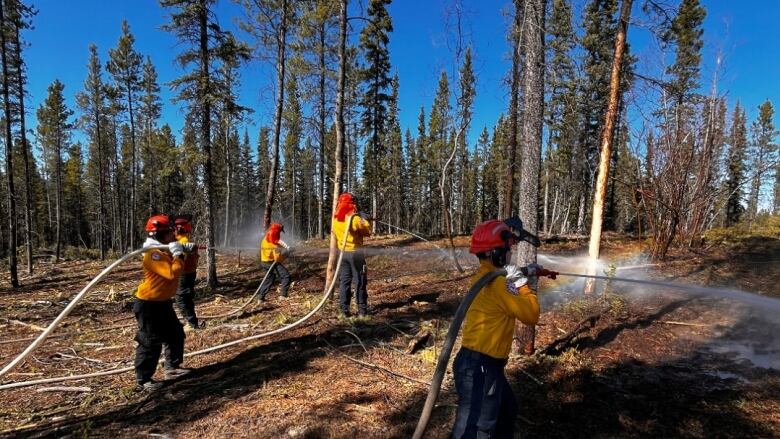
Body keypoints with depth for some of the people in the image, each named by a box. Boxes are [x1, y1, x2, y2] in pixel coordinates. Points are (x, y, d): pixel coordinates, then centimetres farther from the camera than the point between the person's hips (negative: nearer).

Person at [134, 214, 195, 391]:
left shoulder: (166, 250, 7)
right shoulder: (153, 254, -24)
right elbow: (173, 273, -32)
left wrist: (184, 249, 9)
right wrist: (178, 254, -23)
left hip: (163, 302, 10)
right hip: (149, 304, -10)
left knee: (176, 334, 17)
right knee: (151, 342, -2)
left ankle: (172, 367, 31)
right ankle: (143, 379, 12)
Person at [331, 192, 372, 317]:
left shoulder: (335, 219, 3)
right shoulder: (355, 218, -16)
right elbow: (367, 232, -8)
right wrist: (364, 219, 7)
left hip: (342, 253, 5)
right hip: (355, 253, -5)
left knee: (344, 281, 9)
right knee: (360, 282, 3)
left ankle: (344, 310, 9)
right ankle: (362, 310, 8)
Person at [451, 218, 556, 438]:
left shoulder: (483, 274, 7)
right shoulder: (497, 282, -22)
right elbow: (531, 315, -15)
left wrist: (526, 275, 11)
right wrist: (526, 283, -3)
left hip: (482, 364, 10)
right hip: (480, 367, -10)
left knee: (507, 412, 31)